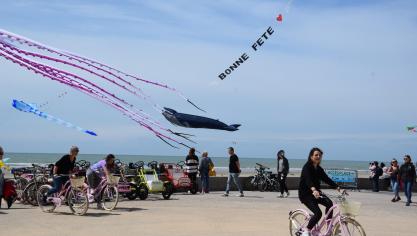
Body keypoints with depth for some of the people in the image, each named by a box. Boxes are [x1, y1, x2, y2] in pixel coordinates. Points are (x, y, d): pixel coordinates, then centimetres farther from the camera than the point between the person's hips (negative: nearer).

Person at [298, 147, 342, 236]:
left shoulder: (319, 169, 7)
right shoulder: (307, 167, -17)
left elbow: (327, 179, 5)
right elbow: (308, 180, -35)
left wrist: (338, 188, -8)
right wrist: (314, 190, -53)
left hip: (315, 192, 7)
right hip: (305, 194, -7)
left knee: (329, 203, -17)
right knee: (318, 213, -21)